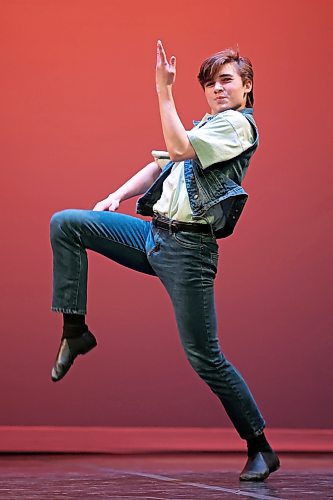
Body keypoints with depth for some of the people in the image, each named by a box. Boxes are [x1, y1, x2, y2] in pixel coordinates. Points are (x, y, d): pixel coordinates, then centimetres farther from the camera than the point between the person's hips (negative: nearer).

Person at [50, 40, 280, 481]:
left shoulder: (237, 124, -7)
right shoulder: (207, 126, 23)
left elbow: (177, 148, -22)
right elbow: (161, 164, 22)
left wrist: (164, 89, -21)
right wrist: (118, 197, 8)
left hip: (188, 249, -8)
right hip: (154, 234, 8)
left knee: (205, 358, -6)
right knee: (66, 224, -4)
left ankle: (261, 449, 8)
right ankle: (75, 331, 0)